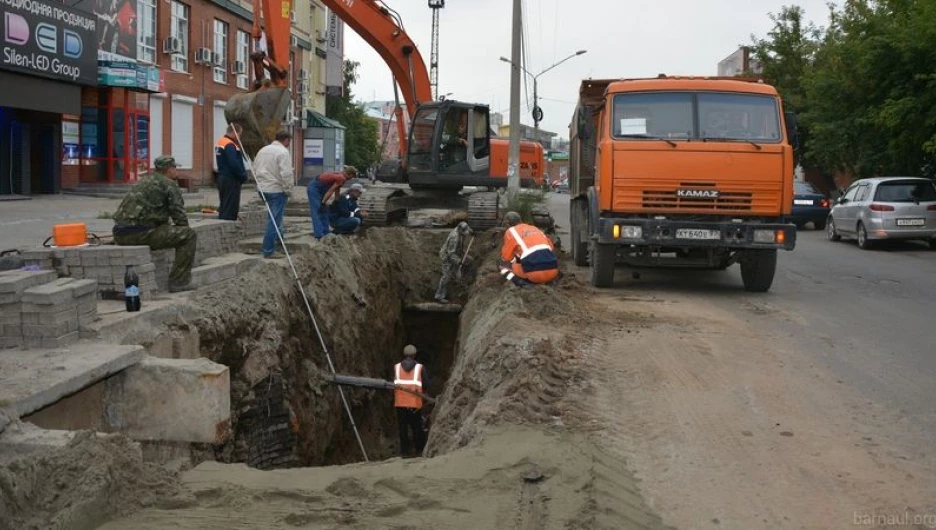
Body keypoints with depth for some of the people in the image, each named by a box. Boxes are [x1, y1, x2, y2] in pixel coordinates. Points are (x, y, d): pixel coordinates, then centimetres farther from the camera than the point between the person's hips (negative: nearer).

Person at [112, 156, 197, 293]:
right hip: (141, 233, -9)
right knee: (189, 235, -2)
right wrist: (184, 234, 18)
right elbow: (179, 216, -1)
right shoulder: (169, 184, 0)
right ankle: (178, 281, -4)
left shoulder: (145, 181, 26)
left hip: (120, 235, 9)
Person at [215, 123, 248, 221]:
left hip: (222, 177, 10)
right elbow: (234, 164, -24)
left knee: (223, 207, 15)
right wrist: (243, 175, -11)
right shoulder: (229, 145, -17)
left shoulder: (220, 142, 15)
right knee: (230, 208, -7)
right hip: (231, 180, -10)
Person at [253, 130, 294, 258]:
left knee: (275, 216, 27)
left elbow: (255, 169, 18)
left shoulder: (263, 150, 11)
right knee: (274, 220, -4)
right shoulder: (283, 152, -14)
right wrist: (288, 190, -9)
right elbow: (286, 174, -20)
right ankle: (268, 251, -2)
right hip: (276, 190, -8)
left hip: (262, 188, 8)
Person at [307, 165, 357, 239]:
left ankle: (325, 232, 15)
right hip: (314, 188, -10)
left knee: (324, 210, 13)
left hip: (318, 188, 10)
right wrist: (323, 203, -14)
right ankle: (319, 234, -16)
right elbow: (330, 191, -19)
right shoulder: (341, 179, -19)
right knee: (317, 211, -12)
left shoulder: (340, 175, 9)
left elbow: (336, 191, 18)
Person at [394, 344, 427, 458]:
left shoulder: (396, 367, 4)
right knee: (417, 427, 10)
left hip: (400, 402, 1)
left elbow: (393, 383, 4)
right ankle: (420, 450, 12)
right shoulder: (420, 368, 1)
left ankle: (404, 451, 6)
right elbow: (425, 385, 3)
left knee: (403, 427, 6)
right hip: (415, 403, -1)